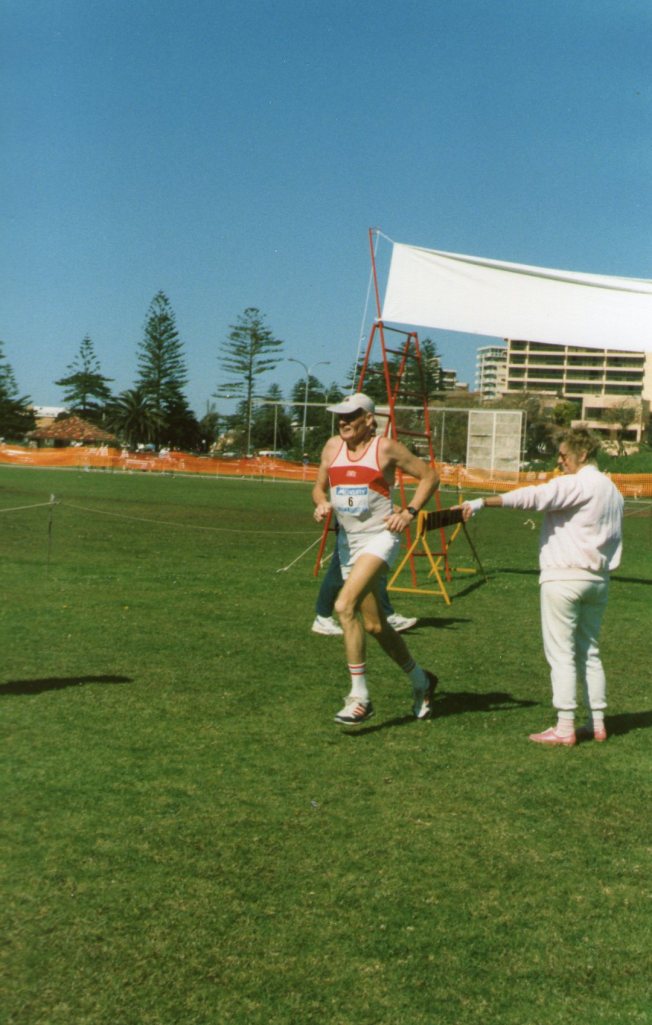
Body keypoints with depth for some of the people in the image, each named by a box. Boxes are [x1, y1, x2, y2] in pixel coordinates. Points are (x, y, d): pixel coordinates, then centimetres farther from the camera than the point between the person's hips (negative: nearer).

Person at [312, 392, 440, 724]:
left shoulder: (386, 448, -8)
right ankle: (421, 681, 34)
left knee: (345, 606, -25)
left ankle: (360, 697, -18)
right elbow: (319, 487, 18)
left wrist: (409, 513, -11)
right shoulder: (332, 447, 7)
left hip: (380, 537, -7)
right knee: (374, 625, 11)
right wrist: (322, 504, -5)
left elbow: (429, 476, 0)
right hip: (348, 540, 7)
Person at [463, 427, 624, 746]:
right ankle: (597, 723, 17)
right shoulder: (612, 491, 15)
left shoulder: (576, 484, -13)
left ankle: (564, 727, -3)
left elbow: (534, 496, -25)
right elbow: (613, 537, 17)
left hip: (564, 577, -9)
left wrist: (483, 502, -28)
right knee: (589, 652, 15)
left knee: (561, 653, -3)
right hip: (598, 579, 9)